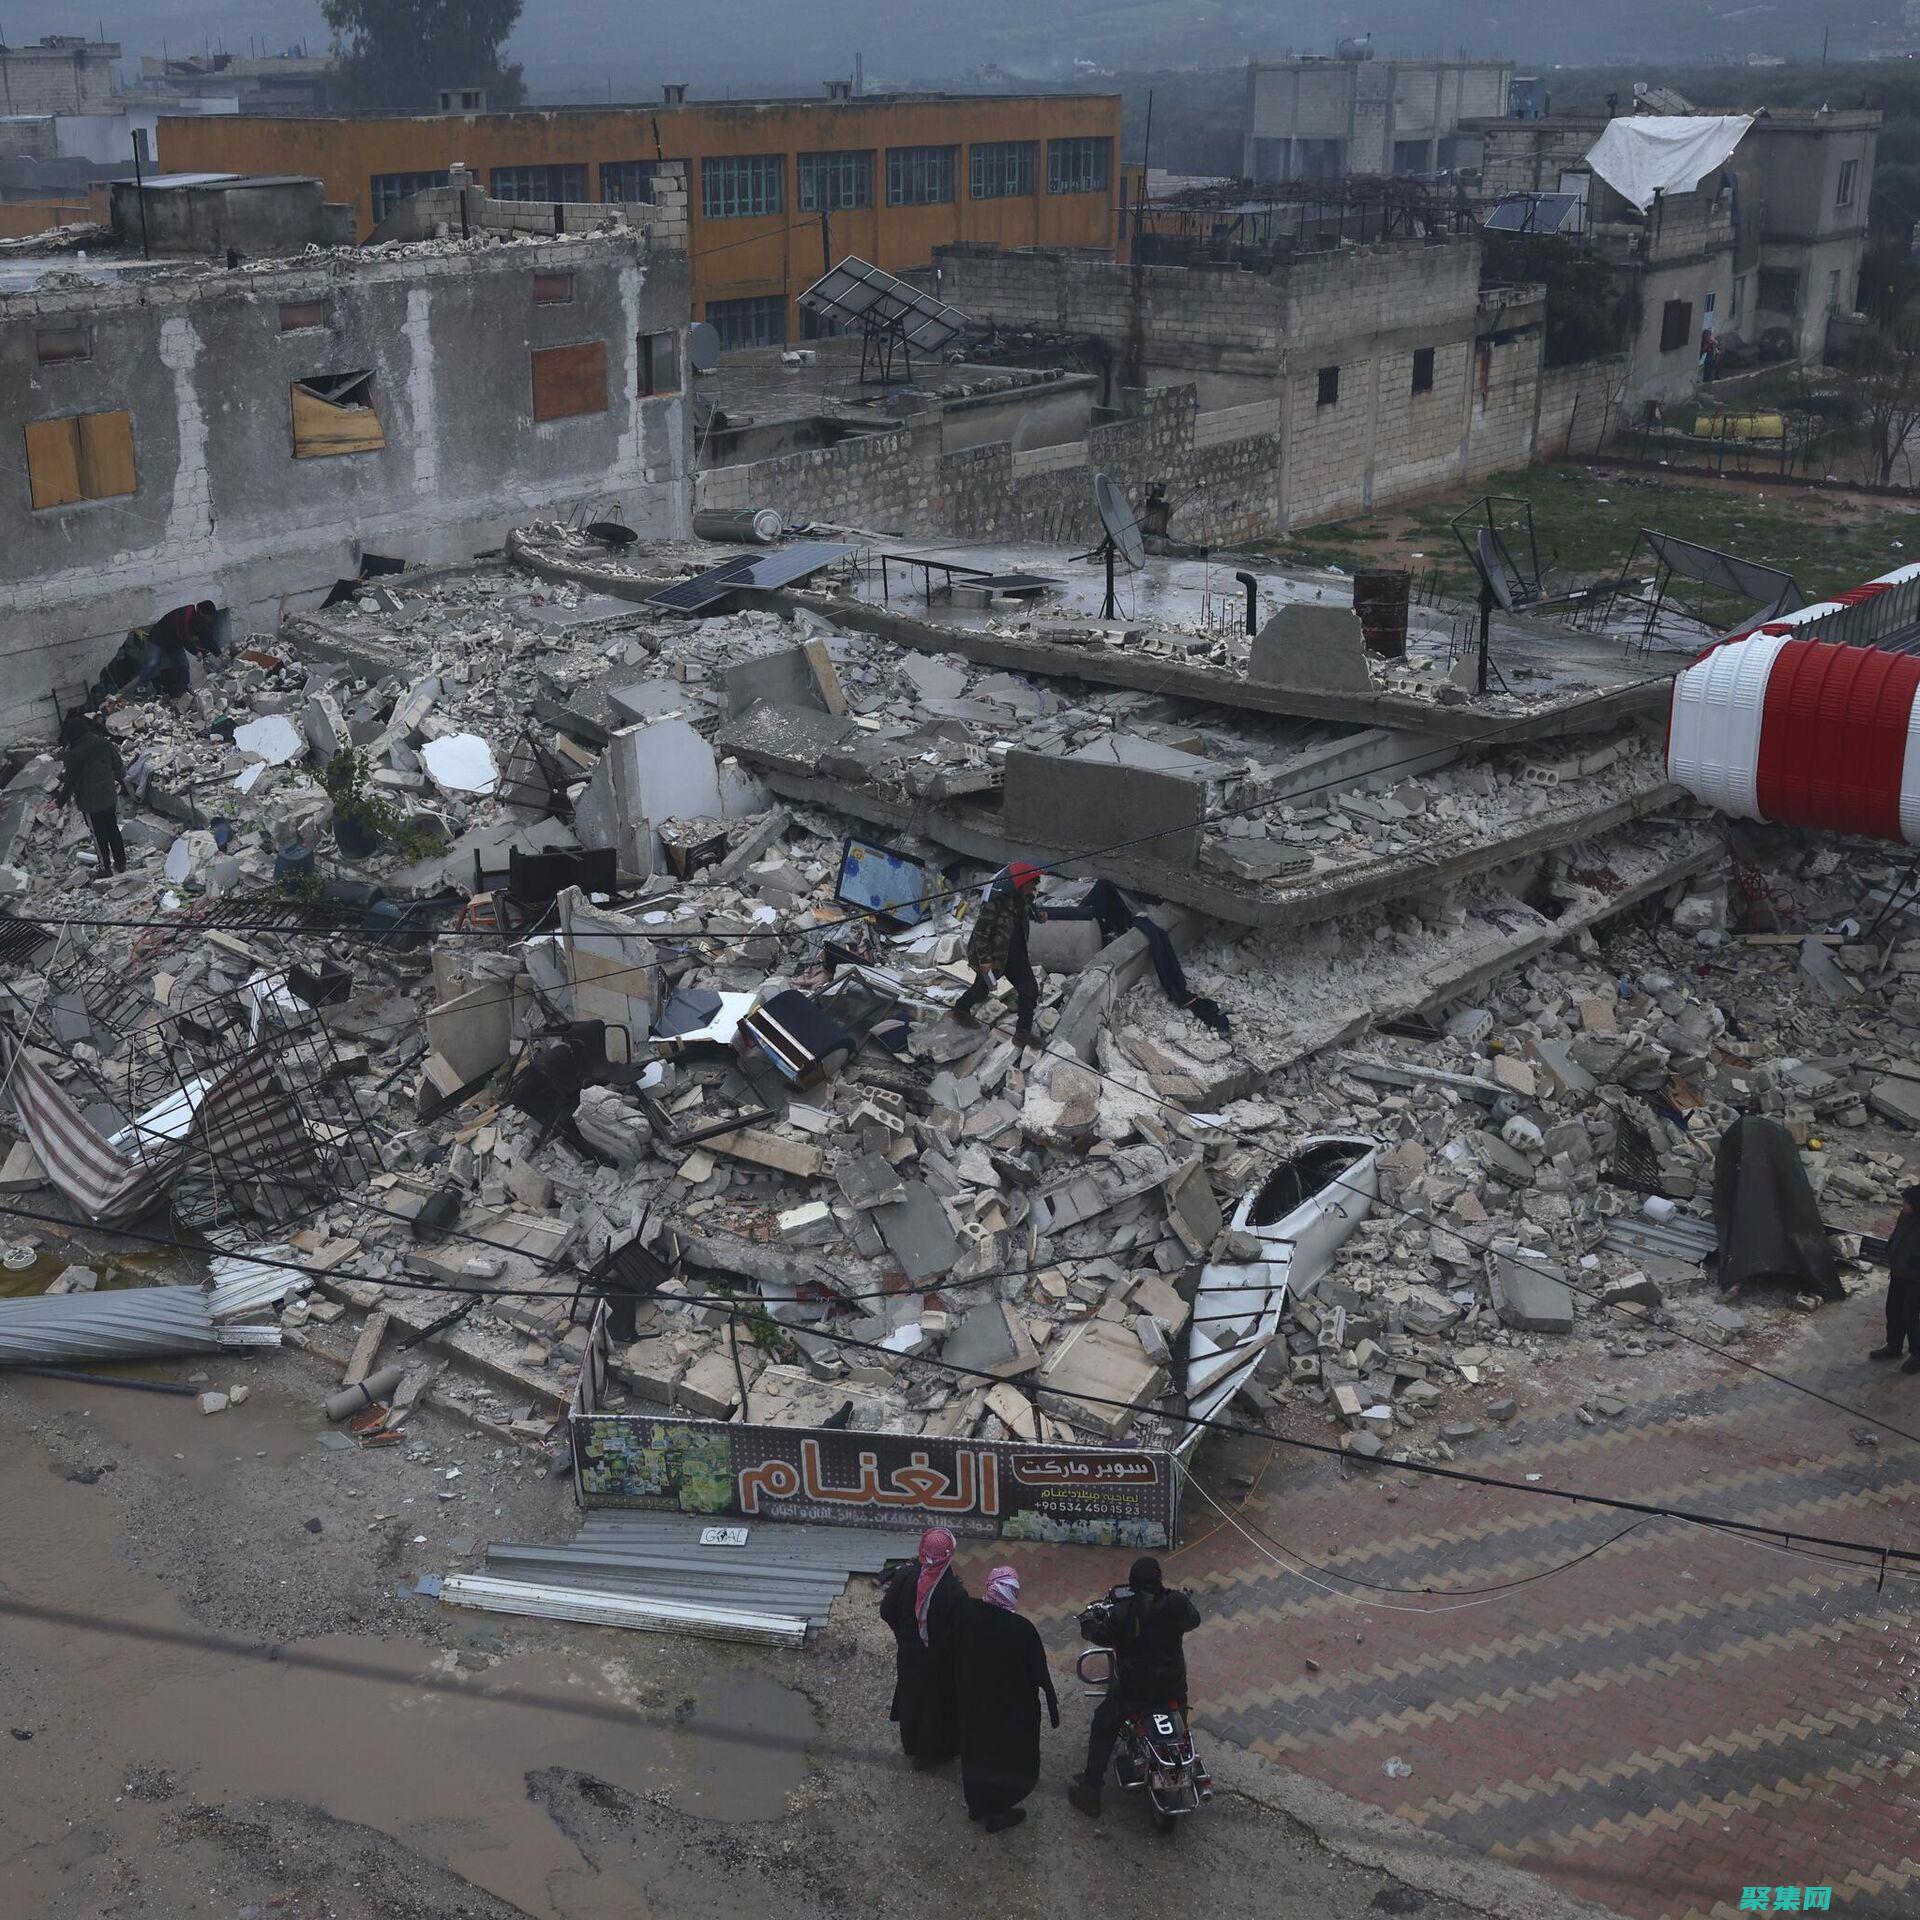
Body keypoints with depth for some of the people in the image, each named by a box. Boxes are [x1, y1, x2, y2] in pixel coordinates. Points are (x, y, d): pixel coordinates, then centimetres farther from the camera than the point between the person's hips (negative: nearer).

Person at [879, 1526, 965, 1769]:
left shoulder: (905, 1576, -22)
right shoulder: (954, 1592, -32)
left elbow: (886, 1612, -8)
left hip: (908, 1655, 3)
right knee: (937, 1703, 21)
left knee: (910, 1696, 28)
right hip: (940, 1662, -3)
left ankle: (910, 1745, 51)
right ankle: (929, 1755, 40)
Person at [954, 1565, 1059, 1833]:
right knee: (1010, 1755, 19)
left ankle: (976, 1805, 44)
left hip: (973, 1699, 4)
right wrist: (1052, 1700, -3)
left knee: (976, 1750, 25)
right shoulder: (1022, 1629, -31)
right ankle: (996, 1814, 32)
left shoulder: (967, 1613, -19)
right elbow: (1039, 1672, -19)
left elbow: (956, 1655, -2)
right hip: (1012, 1708, -4)